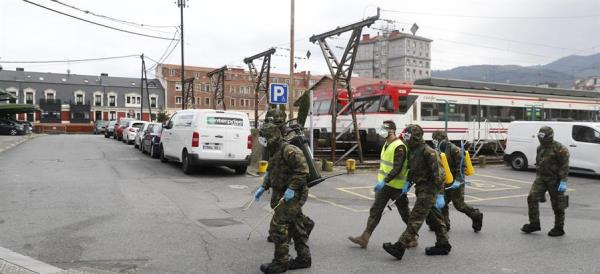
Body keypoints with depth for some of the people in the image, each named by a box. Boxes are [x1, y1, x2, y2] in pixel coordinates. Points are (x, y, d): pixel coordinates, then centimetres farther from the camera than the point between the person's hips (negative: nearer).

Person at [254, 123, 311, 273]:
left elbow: (303, 170, -25)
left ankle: (281, 262, 1)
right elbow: (271, 174, 23)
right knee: (295, 226, 16)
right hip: (282, 195, 10)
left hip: (293, 195, -10)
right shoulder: (274, 152, 12)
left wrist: (292, 188, -28)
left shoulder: (289, 150, -19)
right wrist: (263, 187, 12)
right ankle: (303, 258, 27)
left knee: (277, 225, -10)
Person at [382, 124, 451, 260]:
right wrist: (408, 182, 10)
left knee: (415, 218, -11)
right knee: (434, 217, 16)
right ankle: (443, 245, 28)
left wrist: (440, 195, -22)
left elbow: (437, 173, -20)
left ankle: (399, 247, -13)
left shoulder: (427, 152, -18)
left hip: (428, 189, -10)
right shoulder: (412, 150, 10)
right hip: (422, 188, 10)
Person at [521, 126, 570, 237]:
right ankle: (534, 224, 5)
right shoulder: (540, 148, 11)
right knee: (532, 198, -5)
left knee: (557, 205, 3)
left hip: (554, 180, -6)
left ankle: (559, 228, 17)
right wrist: (537, 177, 22)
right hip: (541, 178, 6)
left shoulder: (559, 148, -12)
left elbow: (564, 166, -15)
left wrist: (563, 181, -20)